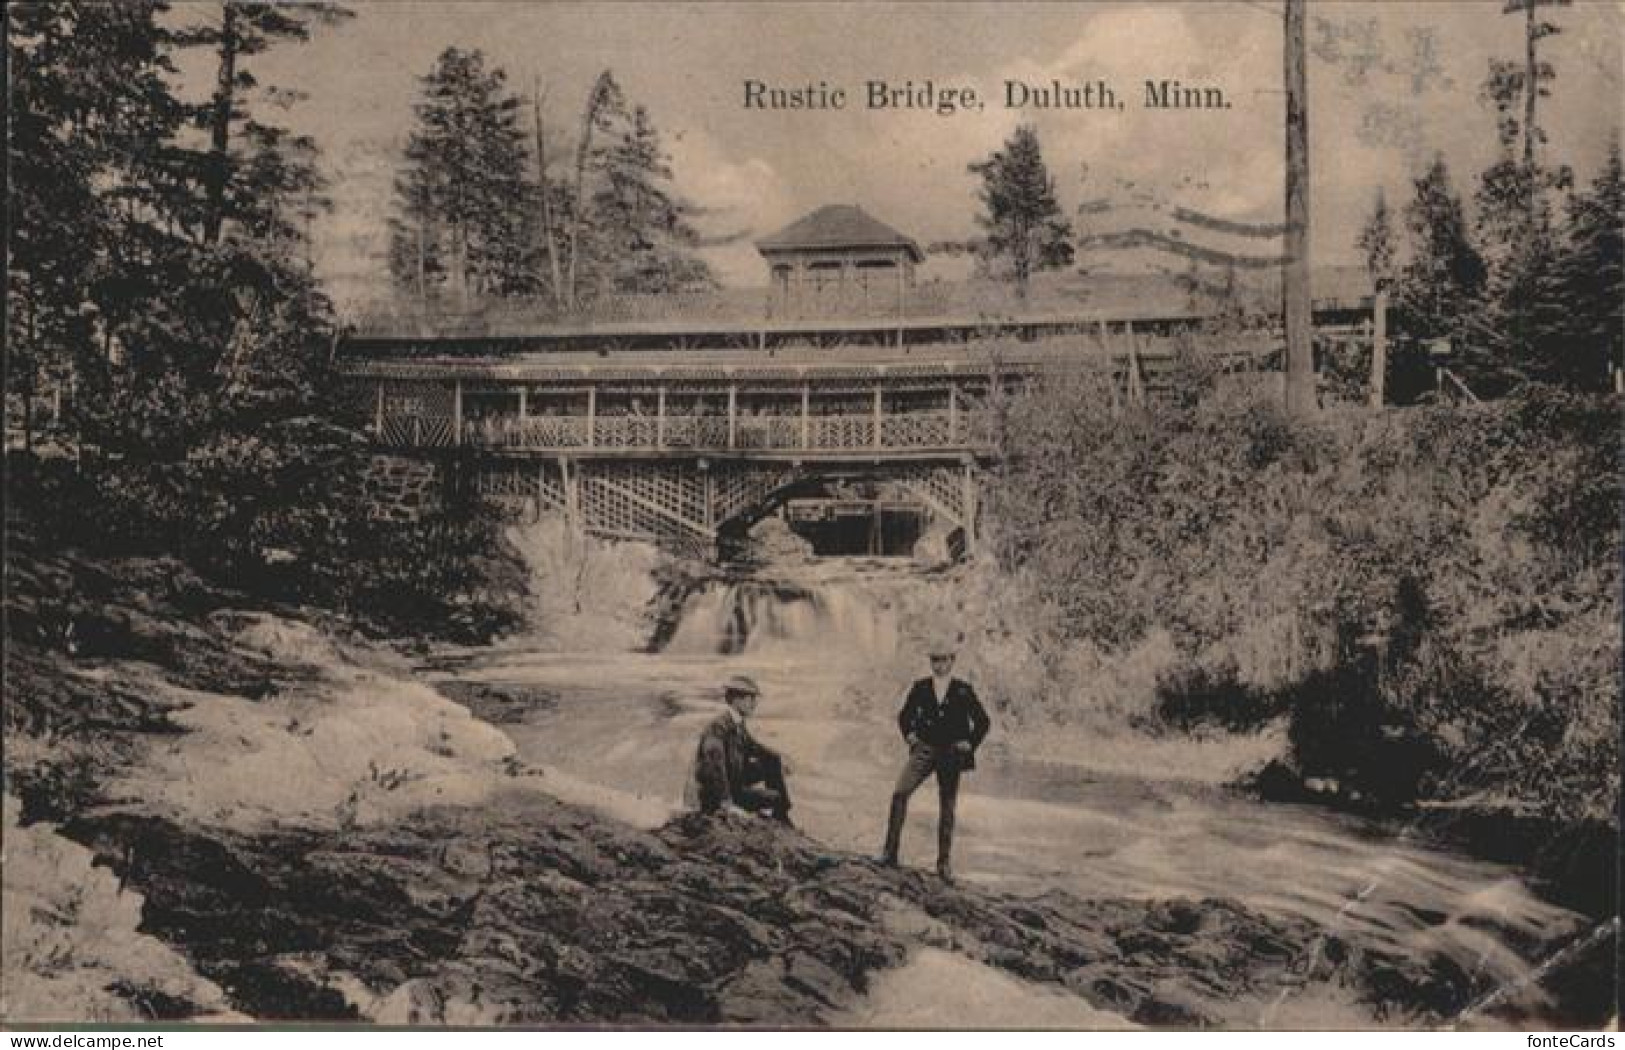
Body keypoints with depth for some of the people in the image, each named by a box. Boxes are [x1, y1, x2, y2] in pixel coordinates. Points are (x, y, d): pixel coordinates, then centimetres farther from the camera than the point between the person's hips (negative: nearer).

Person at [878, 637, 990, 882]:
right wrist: (910, 735, 4)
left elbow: (982, 721, 8)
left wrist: (969, 744, -1)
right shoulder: (921, 688, 6)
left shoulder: (963, 690, 2)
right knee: (899, 793, -20)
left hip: (951, 754, 0)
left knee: (948, 809, 4)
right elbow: (904, 715, 18)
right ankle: (890, 852, -16)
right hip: (924, 750, 1)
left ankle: (944, 863, 14)